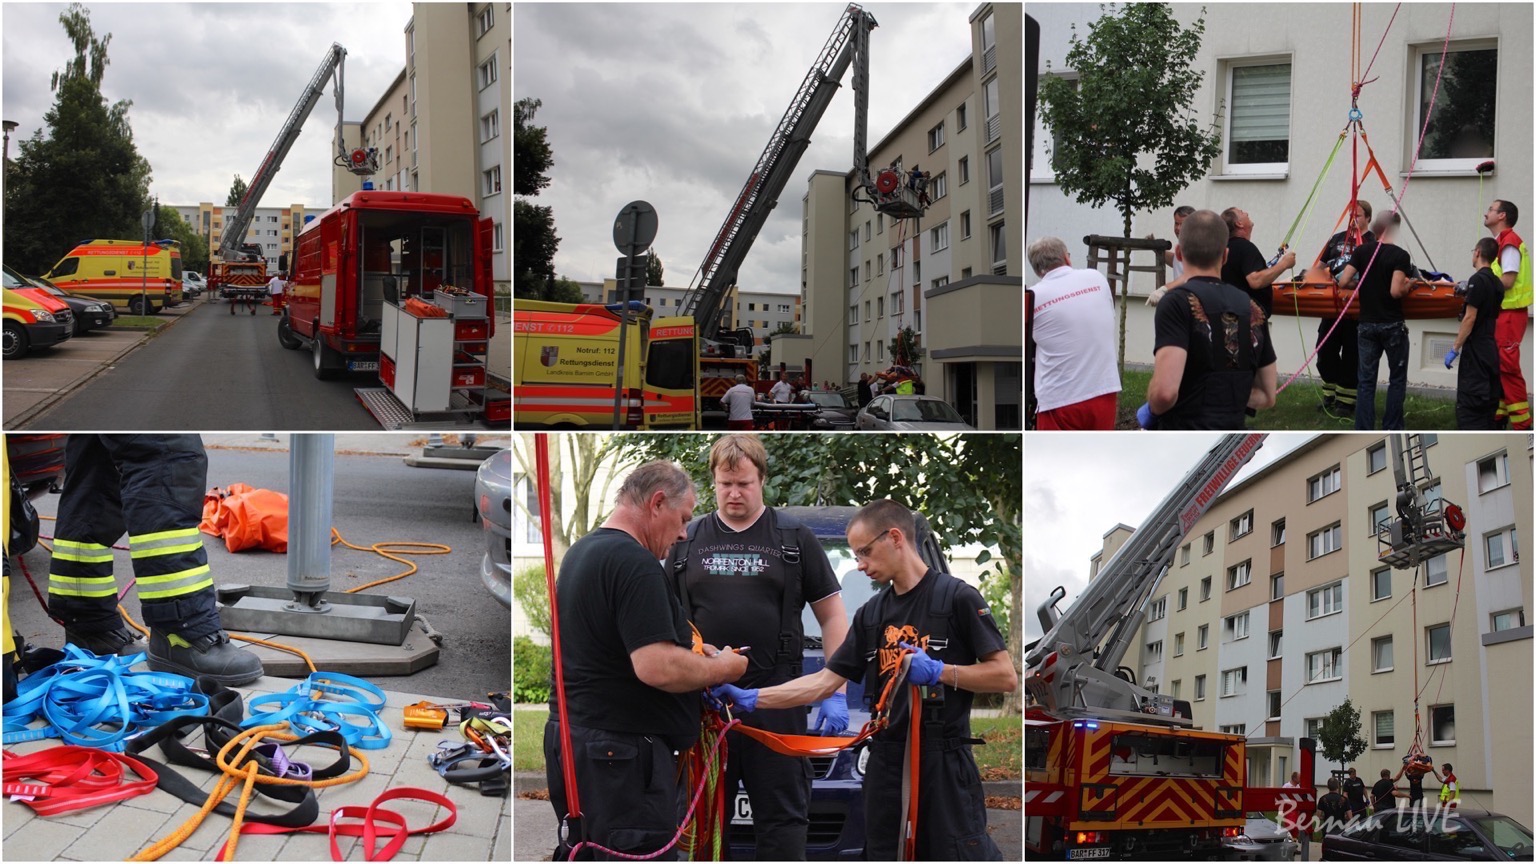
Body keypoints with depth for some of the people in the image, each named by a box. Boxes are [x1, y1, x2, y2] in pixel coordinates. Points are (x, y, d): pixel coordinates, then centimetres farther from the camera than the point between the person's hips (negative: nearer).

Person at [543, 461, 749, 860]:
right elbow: (657, 668, -26)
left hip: (572, 735, 10)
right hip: (622, 751, -10)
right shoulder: (635, 562, -18)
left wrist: (690, 652, 15)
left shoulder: (581, 552, 14)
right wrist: (722, 668, -8)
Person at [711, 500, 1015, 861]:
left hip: (944, 763, -6)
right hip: (886, 760, 6)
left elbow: (1005, 677, -7)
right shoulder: (870, 615, 15)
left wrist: (939, 671, -18)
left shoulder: (957, 597, -4)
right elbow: (824, 682, 12)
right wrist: (750, 698, 4)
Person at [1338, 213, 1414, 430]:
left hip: (1367, 325, 3)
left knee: (1365, 381, 5)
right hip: (1392, 326, -3)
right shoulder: (1400, 255, -10)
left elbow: (1343, 282, -3)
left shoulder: (1361, 252, 1)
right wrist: (1408, 285, 1)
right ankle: (1392, 430, 11)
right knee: (1397, 380, 10)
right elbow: (1396, 291, -19)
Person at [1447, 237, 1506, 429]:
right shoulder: (1497, 283, 12)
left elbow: (1470, 318, -17)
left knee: (1467, 406, -11)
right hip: (1491, 351, 9)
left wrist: (1455, 348, -14)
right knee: (1488, 402, 12)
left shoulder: (1478, 280, -13)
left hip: (1475, 351, -9)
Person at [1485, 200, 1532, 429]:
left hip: (1510, 313, -10)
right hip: (1502, 312, 10)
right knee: (1498, 365, 12)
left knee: (1507, 366, -10)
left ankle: (1521, 422, -8)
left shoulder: (1509, 243, -14)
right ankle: (1499, 413, 18)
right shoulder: (1501, 242, 16)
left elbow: (1507, 281, -20)